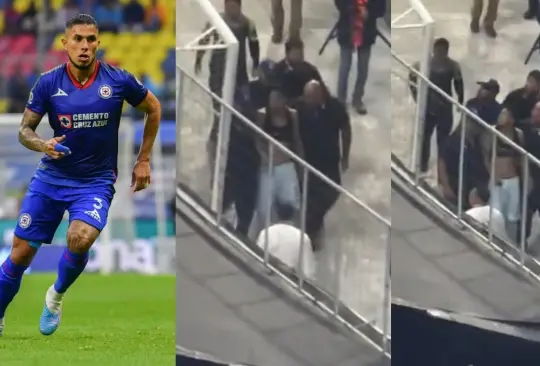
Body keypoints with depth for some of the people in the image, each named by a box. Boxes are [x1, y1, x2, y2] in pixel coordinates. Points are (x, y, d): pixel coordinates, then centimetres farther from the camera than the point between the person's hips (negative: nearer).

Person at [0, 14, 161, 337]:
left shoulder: (118, 81, -9)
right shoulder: (48, 83, -7)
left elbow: (154, 109, 8)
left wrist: (144, 160, 8)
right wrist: (43, 145, -24)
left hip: (96, 181, -2)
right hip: (51, 177, 2)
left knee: (81, 238, -28)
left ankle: (57, 296, 2)